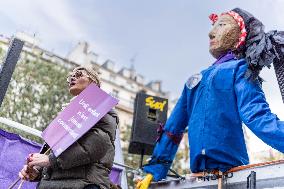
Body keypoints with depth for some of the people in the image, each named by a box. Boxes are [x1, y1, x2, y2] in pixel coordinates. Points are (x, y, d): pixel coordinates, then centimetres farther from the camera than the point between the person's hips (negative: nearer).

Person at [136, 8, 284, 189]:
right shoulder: (196, 80, 22)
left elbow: (256, 114, -14)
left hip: (229, 170, -5)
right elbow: (173, 128, 20)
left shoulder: (240, 68, 4)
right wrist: (155, 171, 18)